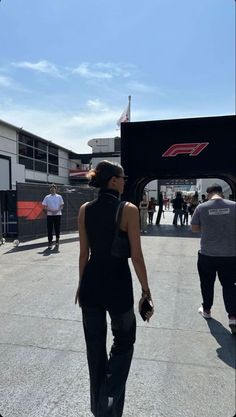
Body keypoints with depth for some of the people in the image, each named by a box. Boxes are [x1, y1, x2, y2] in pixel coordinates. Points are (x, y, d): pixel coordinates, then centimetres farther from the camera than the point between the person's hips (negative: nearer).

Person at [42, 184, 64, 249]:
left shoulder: (59, 197, 7)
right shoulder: (47, 197, 6)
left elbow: (61, 206, 6)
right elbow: (44, 207, 3)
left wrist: (58, 210, -13)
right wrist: (50, 210, -14)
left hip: (58, 214, 0)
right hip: (50, 215, 0)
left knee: (57, 228, 4)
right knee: (50, 229, -1)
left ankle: (57, 240, 23)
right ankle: (50, 242, 5)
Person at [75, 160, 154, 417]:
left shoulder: (85, 210, -2)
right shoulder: (128, 210, -14)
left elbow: (84, 253, 3)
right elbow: (136, 256, -13)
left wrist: (81, 285, 14)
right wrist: (146, 291, -3)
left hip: (91, 283, 4)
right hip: (118, 283, -4)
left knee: (95, 346, 20)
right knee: (123, 342, 21)